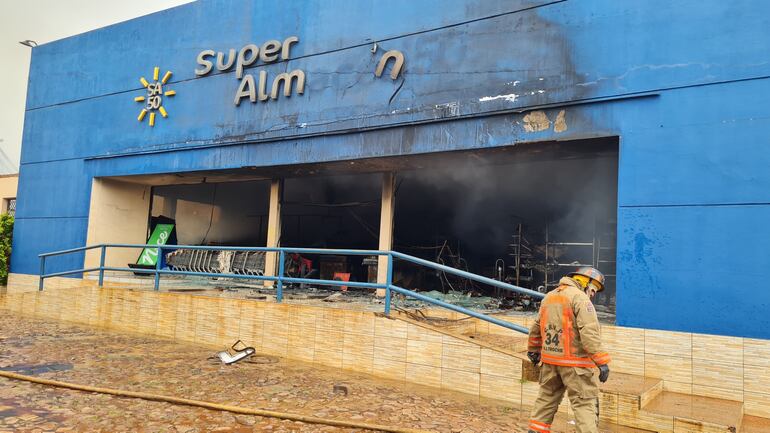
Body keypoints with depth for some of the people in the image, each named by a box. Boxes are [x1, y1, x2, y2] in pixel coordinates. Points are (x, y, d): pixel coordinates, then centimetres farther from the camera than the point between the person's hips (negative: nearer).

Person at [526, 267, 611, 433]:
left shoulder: (549, 296, 15)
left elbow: (536, 327, 23)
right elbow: (589, 332, -20)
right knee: (585, 403, -2)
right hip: (574, 361, -7)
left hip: (550, 359, 7)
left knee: (547, 397, 18)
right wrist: (601, 362, -19)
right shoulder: (580, 298, -10)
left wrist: (533, 350, 34)